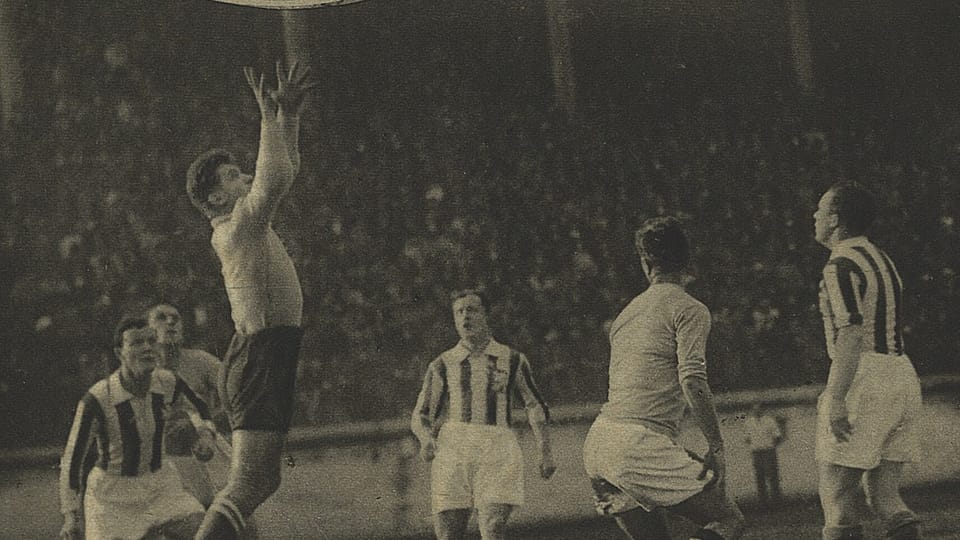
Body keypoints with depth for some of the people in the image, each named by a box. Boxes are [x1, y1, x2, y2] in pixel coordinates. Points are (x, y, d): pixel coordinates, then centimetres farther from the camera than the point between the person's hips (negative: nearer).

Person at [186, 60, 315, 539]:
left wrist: (289, 117, 21)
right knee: (249, 482, -17)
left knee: (260, 480, 12)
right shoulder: (237, 227, -11)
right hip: (260, 359, -10)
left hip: (266, 359, 10)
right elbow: (276, 178, -27)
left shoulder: (247, 224, 17)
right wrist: (269, 118, -18)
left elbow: (285, 172, 29)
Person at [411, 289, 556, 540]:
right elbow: (421, 417, 10)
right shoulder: (442, 365, 13)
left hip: (497, 453, -1)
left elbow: (535, 406, 13)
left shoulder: (512, 360, 14)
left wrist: (546, 452, 0)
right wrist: (427, 440, -13)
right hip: (452, 451, 1)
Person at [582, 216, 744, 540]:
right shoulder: (690, 309, -1)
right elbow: (692, 380, -14)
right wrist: (716, 446, -9)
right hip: (641, 444, -8)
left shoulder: (627, 312, 23)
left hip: (597, 443, 8)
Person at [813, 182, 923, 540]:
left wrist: (835, 397, -23)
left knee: (837, 500, -4)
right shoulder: (881, 259, 20)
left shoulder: (842, 266, -10)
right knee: (885, 497, 10)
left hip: (865, 383, -9)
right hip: (901, 377, 9)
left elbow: (851, 335, -20)